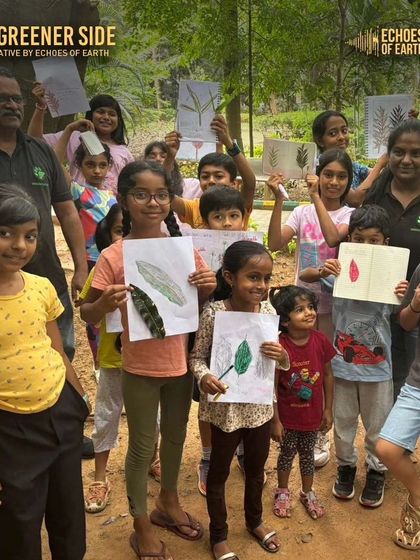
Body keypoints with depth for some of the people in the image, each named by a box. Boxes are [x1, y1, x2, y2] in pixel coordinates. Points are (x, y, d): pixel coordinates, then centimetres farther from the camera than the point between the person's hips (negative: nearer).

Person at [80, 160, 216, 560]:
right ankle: (142, 528, 34)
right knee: (142, 446, 12)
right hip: (140, 367, -4)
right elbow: (87, 315, -8)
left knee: (176, 436, 22)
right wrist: (104, 304, -30)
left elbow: (204, 299, 7)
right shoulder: (113, 257, -15)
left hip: (181, 361, 4)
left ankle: (168, 502, 47)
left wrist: (208, 286, -16)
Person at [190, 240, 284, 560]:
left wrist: (282, 356, -19)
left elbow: (278, 362, 3)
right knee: (220, 471, 16)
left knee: (257, 468, 24)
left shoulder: (268, 311, -7)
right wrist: (203, 376, -30)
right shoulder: (214, 313, -20)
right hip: (226, 408, -4)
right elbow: (197, 356, -10)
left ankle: (255, 520, 50)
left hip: (260, 406, 4)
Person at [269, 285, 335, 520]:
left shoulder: (321, 340, -14)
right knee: (287, 454, 18)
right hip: (287, 415, -3)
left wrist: (328, 409, 3)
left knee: (307, 454, 21)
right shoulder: (279, 346, -24)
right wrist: (275, 420, -13)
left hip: (313, 414, 3)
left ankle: (308, 493, 43)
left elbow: (328, 375, -1)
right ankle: (283, 492, 42)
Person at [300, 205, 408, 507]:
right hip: (343, 363, 1)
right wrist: (321, 272, -27)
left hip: (377, 366, 0)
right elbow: (304, 276, -5)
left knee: (377, 426, 17)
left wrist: (404, 299, -29)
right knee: (343, 422, 19)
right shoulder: (341, 271, -10)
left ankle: (376, 473, 39)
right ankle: (346, 466, 42)